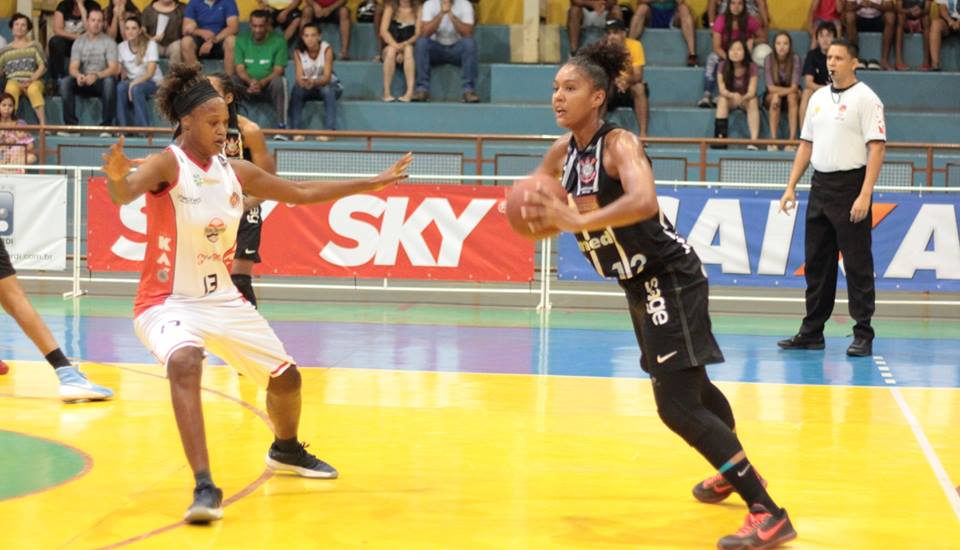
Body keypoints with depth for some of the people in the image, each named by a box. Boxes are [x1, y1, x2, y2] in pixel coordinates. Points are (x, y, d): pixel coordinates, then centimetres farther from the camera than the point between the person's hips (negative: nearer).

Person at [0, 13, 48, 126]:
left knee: (33, 89, -39)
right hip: (14, 81, 1)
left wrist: (31, 79, -11)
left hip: (33, 81, -1)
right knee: (11, 89, -38)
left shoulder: (35, 45, 15)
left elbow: (43, 67, 5)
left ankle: (43, 124, -48)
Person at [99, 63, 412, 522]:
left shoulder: (235, 172, 1)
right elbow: (127, 193, -38)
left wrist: (372, 184, 13)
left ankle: (286, 450, 49)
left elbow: (300, 193, 12)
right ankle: (205, 486, -39)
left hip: (223, 299, 7)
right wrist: (117, 178, -63)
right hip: (169, 300, -7)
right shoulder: (167, 165, -17)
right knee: (185, 362, -38)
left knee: (286, 376, 16)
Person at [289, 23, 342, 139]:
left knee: (327, 90, -36)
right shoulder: (298, 52, -11)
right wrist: (304, 82, -45)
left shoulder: (326, 49, -19)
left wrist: (314, 82, -48)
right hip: (307, 87, 2)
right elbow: (299, 76, -19)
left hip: (327, 85, -2)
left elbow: (327, 77, -26)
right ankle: (296, 131, -30)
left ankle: (329, 130, -37)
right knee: (296, 90, -30)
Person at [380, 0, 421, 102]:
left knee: (408, 49, -34)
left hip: (410, 47, 0)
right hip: (391, 46, 0)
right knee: (391, 50, -33)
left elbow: (418, 34, -8)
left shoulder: (417, 9, -1)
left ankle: (410, 92, -45)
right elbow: (383, 31, -10)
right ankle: (386, 92, -37)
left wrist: (404, 44, -26)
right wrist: (396, 46, -26)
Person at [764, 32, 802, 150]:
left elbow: (794, 87, -22)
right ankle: (773, 141, -37)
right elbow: (771, 88, -18)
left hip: (792, 94, 0)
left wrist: (779, 93, -35)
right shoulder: (769, 59, -15)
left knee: (792, 96, -33)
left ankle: (792, 141, -38)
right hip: (771, 96, 0)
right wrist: (789, 89, -25)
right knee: (774, 97, -34)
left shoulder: (795, 59, -16)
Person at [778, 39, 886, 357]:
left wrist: (865, 194, -20)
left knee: (857, 264, -4)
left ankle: (863, 335, 0)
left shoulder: (866, 99, -7)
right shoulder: (818, 98, 14)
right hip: (820, 186, 7)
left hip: (850, 185, -7)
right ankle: (812, 332, 16)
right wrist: (791, 186, 12)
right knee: (816, 262, 9)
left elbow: (877, 148, -13)